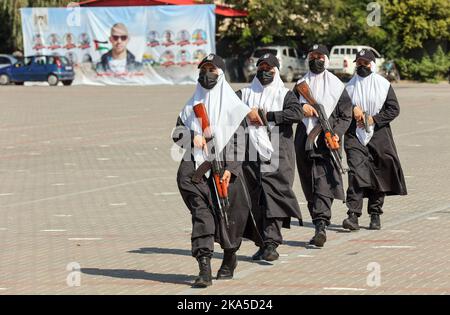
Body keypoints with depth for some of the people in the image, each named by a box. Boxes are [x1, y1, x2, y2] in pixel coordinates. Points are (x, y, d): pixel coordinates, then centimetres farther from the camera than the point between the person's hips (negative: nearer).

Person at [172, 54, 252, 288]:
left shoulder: (232, 104, 1)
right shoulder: (193, 104, 14)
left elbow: (238, 140, -5)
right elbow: (177, 132, 14)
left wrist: (230, 168, -16)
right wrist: (193, 136, -8)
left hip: (224, 168, -2)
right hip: (196, 166, 3)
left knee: (227, 214, 5)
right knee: (201, 213, -9)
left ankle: (230, 257, 32)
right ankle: (204, 269, -15)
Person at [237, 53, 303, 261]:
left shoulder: (285, 95, 11)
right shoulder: (246, 94, 18)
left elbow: (297, 114, -8)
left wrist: (268, 115, -9)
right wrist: (247, 112, -13)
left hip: (277, 156, -3)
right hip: (251, 155, 3)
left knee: (273, 196, -14)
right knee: (254, 199, 2)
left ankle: (271, 243, -21)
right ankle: (262, 244, 8)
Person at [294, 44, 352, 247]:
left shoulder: (337, 85, 6)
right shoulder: (301, 84, 15)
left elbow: (345, 115, 5)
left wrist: (337, 134, -10)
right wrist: (301, 106, -12)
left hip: (326, 141, -4)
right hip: (304, 139, 4)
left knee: (323, 183, -17)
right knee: (308, 185, 6)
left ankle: (321, 227, -26)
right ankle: (320, 226, 15)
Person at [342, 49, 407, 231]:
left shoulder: (384, 85, 4)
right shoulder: (350, 86, 9)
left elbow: (394, 109, 1)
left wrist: (374, 119, -10)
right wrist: (353, 109, -9)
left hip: (379, 136, 0)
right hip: (355, 136, 0)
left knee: (378, 175, 4)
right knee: (356, 173, -15)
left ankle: (375, 215, 16)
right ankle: (353, 215, -22)